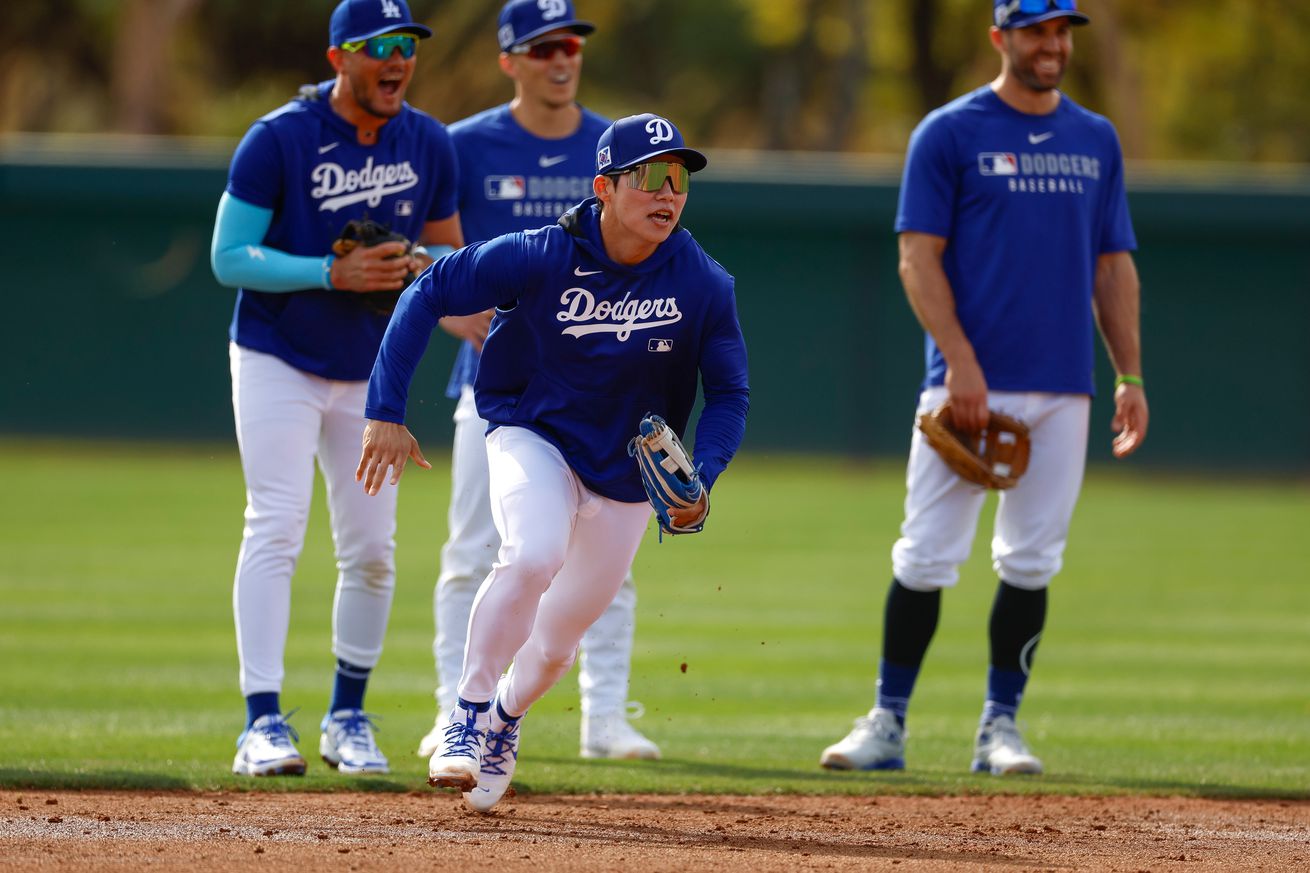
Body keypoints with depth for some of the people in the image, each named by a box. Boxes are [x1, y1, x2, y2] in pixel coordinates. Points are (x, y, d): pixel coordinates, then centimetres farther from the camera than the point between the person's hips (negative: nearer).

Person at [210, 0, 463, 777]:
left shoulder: (428, 146, 0)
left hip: (372, 375, 5)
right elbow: (230, 258, -15)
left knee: (372, 550, 5)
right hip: (278, 365, -4)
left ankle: (348, 719, 19)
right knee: (276, 529, -14)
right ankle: (263, 723, -17)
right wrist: (332, 273, -26)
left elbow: (452, 254, 12)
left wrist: (420, 269, -13)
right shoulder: (277, 141, -15)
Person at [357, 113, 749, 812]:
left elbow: (728, 395, -5)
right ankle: (469, 712, -16)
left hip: (626, 473, 3)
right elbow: (427, 294, -14)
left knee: (556, 643, 10)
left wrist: (700, 479, -22)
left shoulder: (704, 285, -16)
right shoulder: (540, 257, -22)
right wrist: (386, 413, -18)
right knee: (533, 555, -33)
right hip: (532, 436, -3)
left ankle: (506, 715, 44)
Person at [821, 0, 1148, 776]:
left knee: (1031, 563, 3)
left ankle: (1001, 726, 11)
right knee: (927, 557, -5)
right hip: (970, 382, -4)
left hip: (1062, 390, 4)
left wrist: (1131, 376, 8)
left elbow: (1114, 267, 16)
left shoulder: (1097, 140, 14)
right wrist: (960, 360, -16)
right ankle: (888, 725, 2)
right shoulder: (949, 134, 0)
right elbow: (919, 256, -5)